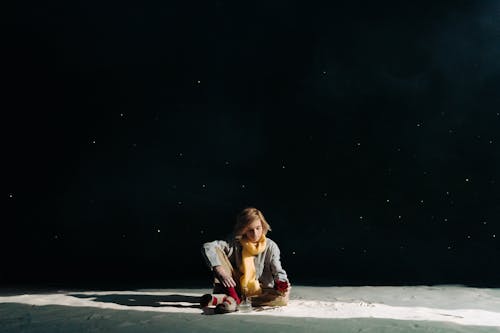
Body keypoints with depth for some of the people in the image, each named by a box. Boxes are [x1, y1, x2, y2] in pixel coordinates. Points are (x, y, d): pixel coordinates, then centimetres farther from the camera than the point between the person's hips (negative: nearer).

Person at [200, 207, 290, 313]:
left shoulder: (271, 247, -6)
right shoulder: (235, 244, -9)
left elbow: (278, 271, -12)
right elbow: (207, 247, -21)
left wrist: (283, 283, -35)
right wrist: (221, 272, -33)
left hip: (259, 292, 1)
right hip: (236, 288, 0)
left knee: (283, 298, -32)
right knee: (217, 251, -13)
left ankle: (229, 299, -32)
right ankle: (233, 298, -26)